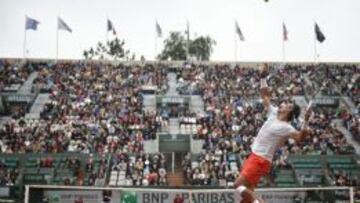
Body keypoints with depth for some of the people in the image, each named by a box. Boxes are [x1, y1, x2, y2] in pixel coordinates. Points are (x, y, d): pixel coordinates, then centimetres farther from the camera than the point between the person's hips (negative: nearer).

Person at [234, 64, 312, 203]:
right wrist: (263, 77, 10)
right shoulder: (274, 113, 7)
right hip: (254, 156, 8)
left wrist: (306, 121, -43)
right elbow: (265, 96, 16)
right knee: (247, 191, 9)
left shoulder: (285, 127, -15)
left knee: (238, 185, -17)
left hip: (260, 160, -8)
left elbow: (300, 137, -31)